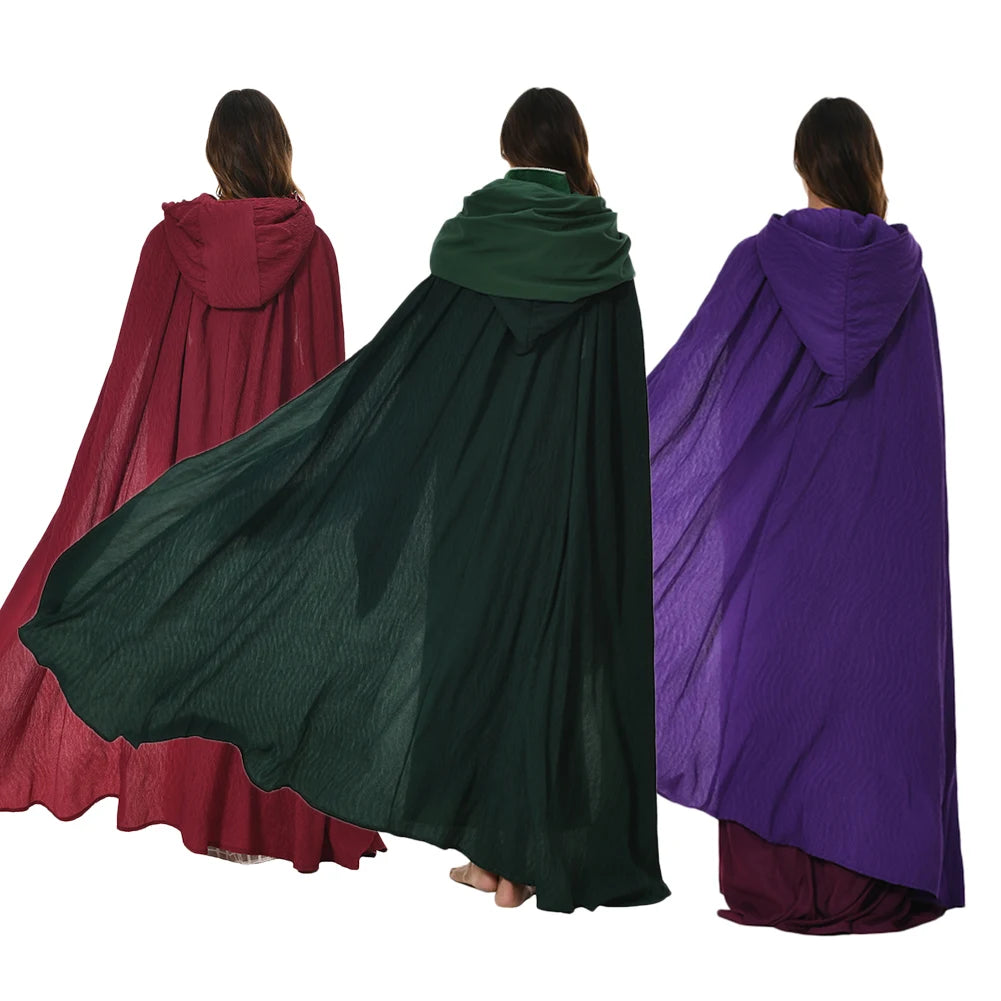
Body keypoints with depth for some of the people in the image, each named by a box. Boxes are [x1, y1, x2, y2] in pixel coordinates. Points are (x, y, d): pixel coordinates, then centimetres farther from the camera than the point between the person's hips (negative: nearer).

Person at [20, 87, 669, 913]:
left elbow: (382, 378, -5)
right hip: (575, 510, 0)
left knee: (475, 631, 10)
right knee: (554, 645, 7)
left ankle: (491, 851, 16)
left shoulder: (468, 243, -5)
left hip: (474, 491, 0)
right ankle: (530, 855, 12)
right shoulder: (605, 263, -3)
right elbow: (628, 420, -1)